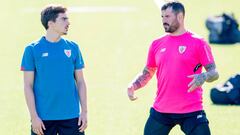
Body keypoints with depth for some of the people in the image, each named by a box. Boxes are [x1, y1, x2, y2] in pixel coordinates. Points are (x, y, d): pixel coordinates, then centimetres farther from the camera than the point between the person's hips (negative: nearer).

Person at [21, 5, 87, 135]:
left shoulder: (73, 48, 7)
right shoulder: (32, 49, -2)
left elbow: (80, 82, 11)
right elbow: (28, 86, -2)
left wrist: (84, 112, 3)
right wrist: (34, 116, -8)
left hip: (71, 117, 2)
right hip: (43, 118, -2)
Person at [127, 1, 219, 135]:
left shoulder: (197, 42, -3)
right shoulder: (157, 44, 10)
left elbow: (214, 72, -5)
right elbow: (147, 73, 19)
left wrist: (203, 77, -27)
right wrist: (133, 86, 0)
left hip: (191, 112, -4)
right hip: (160, 111, 4)